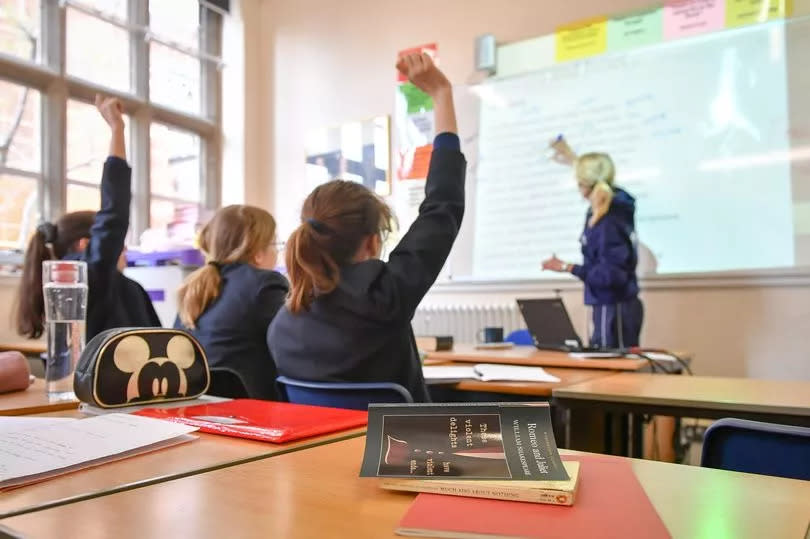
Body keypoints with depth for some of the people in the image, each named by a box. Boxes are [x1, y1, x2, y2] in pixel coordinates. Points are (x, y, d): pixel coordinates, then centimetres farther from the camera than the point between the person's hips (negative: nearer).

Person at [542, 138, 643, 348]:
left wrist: (567, 267, -24)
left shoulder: (608, 224, -24)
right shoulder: (615, 205, 4)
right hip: (613, 306, 10)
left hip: (615, 309, -10)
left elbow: (611, 274, -26)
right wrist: (574, 160, 37)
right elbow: (596, 175, 27)